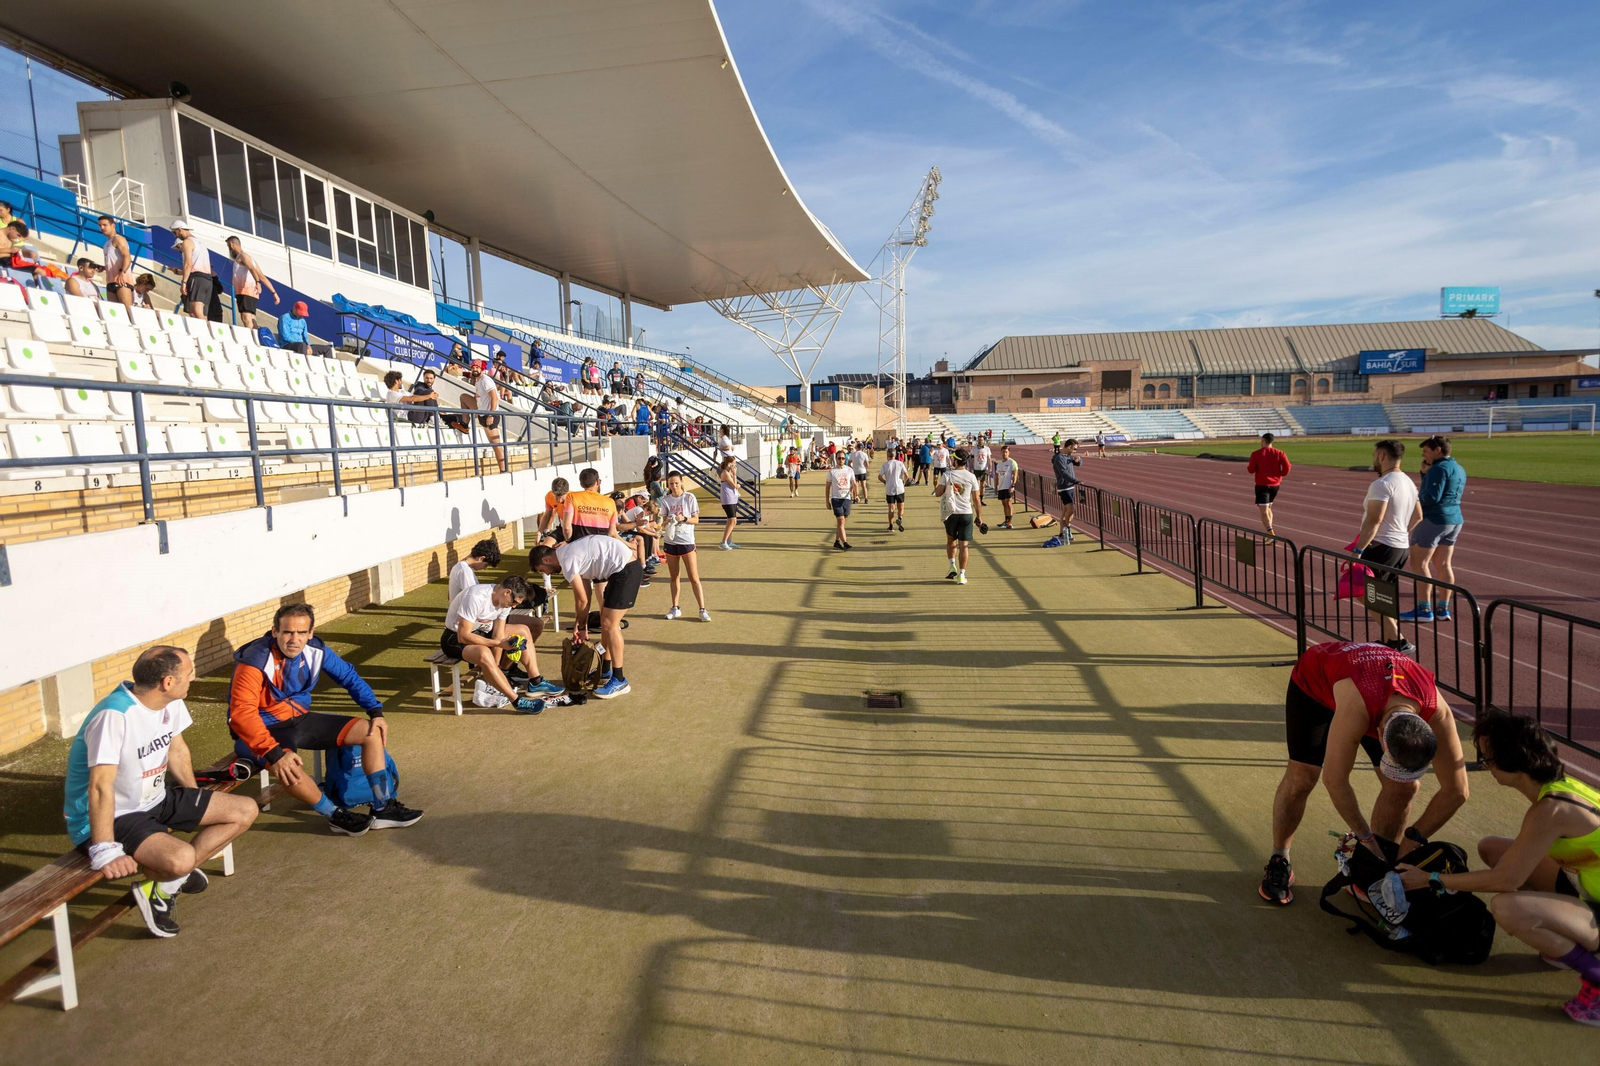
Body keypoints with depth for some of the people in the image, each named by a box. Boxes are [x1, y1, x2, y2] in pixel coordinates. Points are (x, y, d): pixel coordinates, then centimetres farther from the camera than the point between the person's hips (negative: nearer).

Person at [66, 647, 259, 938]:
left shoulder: (171, 704, -4)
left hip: (155, 801, 9)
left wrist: (196, 807, 21)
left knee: (245, 811, -1)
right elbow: (100, 786, -30)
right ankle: (152, 888, 1)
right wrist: (105, 852, -31)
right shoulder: (114, 716, -29)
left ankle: (168, 882, 3)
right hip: (113, 817, -9)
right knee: (181, 858, -34)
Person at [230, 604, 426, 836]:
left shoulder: (315, 650, -9)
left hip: (300, 718, 6)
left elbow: (349, 676, 4)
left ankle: (383, 808, -1)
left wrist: (376, 711, -4)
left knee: (371, 731, -4)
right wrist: (274, 754, -41)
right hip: (266, 728, -6)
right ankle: (335, 816, -13)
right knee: (288, 769, -38)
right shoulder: (255, 661, -27)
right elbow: (241, 713, -33)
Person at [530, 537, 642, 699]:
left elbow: (582, 600, -5)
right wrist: (580, 624, 19)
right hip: (626, 568, 10)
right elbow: (586, 593, 19)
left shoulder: (566, 560, -12)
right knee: (606, 621, 16)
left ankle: (619, 681, -1)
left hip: (626, 571, -10)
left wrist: (581, 627, 10)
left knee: (610, 625, -7)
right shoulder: (570, 552, 17)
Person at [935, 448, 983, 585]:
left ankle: (952, 566, 9)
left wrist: (936, 487, 15)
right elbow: (976, 498, -1)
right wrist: (979, 515, 9)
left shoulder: (947, 475, -6)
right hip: (967, 513, 0)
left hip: (951, 513, 0)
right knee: (963, 545, 2)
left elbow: (938, 493, -7)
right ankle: (961, 575, 1)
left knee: (951, 540, 23)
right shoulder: (971, 477, -3)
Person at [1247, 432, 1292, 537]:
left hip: (1262, 485, -4)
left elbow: (1251, 470, -6)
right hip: (1275, 485, 5)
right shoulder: (1279, 453, 1)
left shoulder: (1256, 454, -7)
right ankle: (1269, 531, 23)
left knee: (1264, 511, -7)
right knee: (1268, 508, 22)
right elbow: (1287, 466, -10)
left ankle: (1271, 533, -23)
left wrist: (1247, 469, 16)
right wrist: (1281, 475, 7)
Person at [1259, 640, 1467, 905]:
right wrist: (1364, 836, -25)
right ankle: (1279, 862, 9)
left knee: (1404, 787, -5)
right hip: (1314, 681, -4)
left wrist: (1413, 840, -20)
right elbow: (1334, 780, -37)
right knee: (1301, 778, -10)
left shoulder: (1437, 713, -34)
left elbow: (1457, 790, -22)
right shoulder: (1356, 708, -47)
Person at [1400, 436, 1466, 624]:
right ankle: (1443, 609, 14)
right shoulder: (1459, 469, 16)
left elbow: (1432, 497, -21)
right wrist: (1425, 473, 9)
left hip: (1434, 519, -10)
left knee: (1419, 563, -4)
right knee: (1444, 564, 11)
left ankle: (1424, 610, -4)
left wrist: (1414, 498, -4)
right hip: (1454, 520, 10)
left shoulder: (1440, 468, -14)